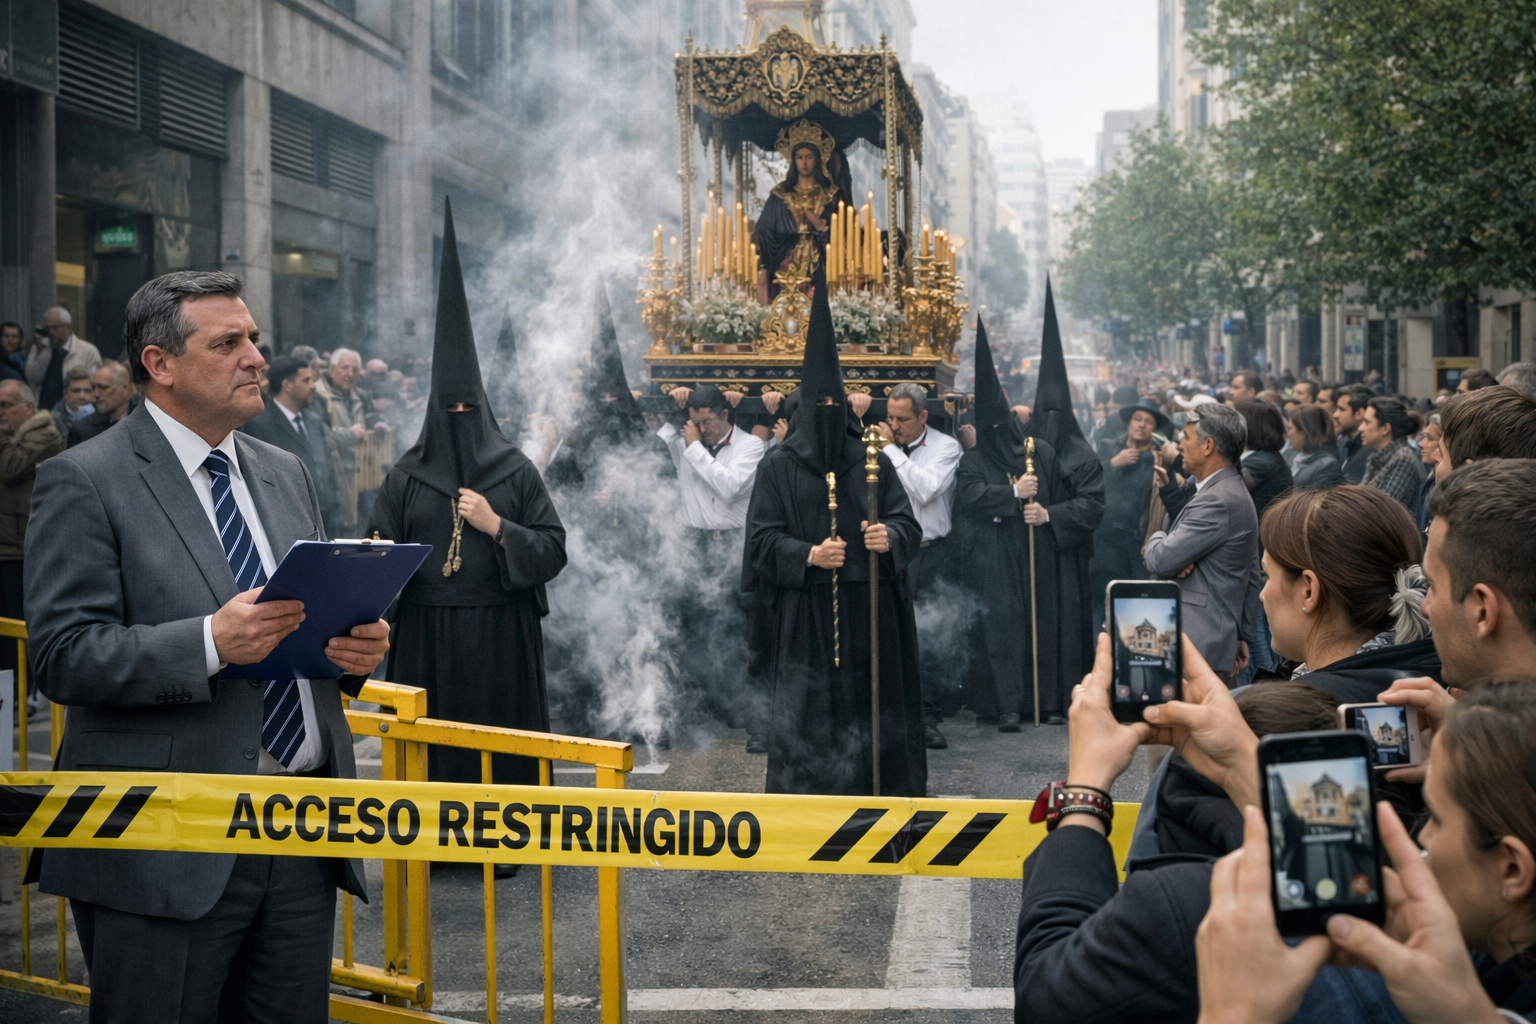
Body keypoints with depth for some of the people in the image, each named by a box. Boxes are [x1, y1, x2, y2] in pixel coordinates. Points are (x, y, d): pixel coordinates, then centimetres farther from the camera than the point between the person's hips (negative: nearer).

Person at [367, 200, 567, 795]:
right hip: (426, 640, 1)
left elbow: (553, 550, 0)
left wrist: (496, 525, -11)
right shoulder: (407, 476, 8)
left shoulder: (515, 472, 4)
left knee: (502, 759, 0)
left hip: (500, 640, -1)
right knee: (431, 758, 0)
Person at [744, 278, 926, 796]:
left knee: (871, 708, 1)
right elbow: (761, 539, 0)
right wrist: (808, 555, -16)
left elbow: (908, 522, 7)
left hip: (869, 612, 2)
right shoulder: (777, 470, 5)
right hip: (805, 616, -2)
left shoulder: (873, 463, 10)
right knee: (807, 718, -2)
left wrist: (890, 537, -16)